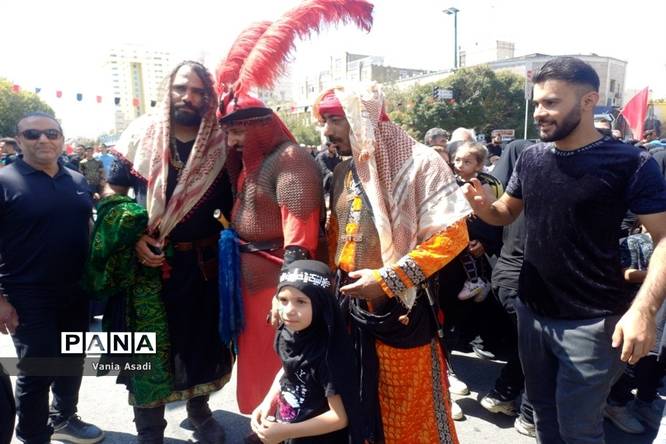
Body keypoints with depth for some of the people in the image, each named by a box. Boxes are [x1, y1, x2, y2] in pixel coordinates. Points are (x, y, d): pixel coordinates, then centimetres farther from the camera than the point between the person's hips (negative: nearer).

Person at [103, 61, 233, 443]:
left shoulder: (221, 145, -2)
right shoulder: (141, 134, -3)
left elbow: (232, 204, 4)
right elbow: (113, 194, 2)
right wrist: (134, 238, -11)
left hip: (203, 264, 1)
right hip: (148, 262, -1)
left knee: (202, 338, 15)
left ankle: (199, 409, 41)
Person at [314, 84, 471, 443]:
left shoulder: (419, 162, -11)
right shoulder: (342, 173, 8)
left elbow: (451, 234, -17)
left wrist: (387, 279, -19)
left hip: (402, 308, -5)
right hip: (352, 305, 6)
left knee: (410, 412, 10)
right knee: (362, 404, 20)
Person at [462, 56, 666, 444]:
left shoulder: (630, 164, -14)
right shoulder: (531, 158, 3)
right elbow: (506, 213, 12)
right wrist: (481, 204, -11)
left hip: (590, 323, -5)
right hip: (532, 313, 6)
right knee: (544, 412, 23)